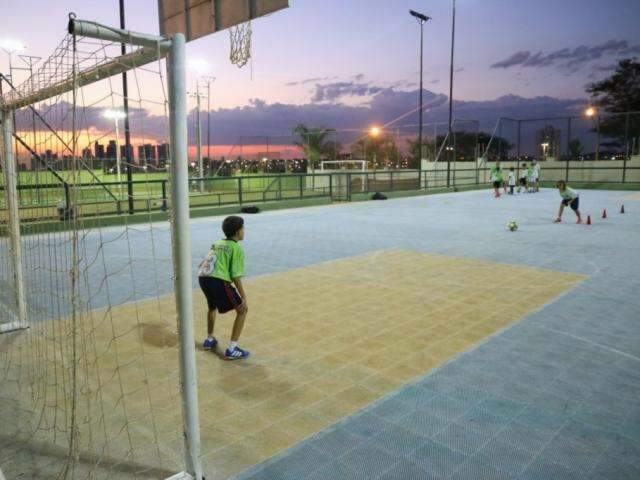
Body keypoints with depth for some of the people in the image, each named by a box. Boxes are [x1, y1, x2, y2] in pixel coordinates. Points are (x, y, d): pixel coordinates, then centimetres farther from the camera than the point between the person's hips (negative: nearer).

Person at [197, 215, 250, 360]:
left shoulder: (217, 244, 25)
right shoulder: (236, 248, 3)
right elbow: (236, 276, -6)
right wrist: (244, 298, -4)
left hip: (202, 278, 8)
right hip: (218, 280, -8)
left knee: (212, 306, 36)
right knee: (242, 310, 5)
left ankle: (209, 340, 46)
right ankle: (232, 350, 1)